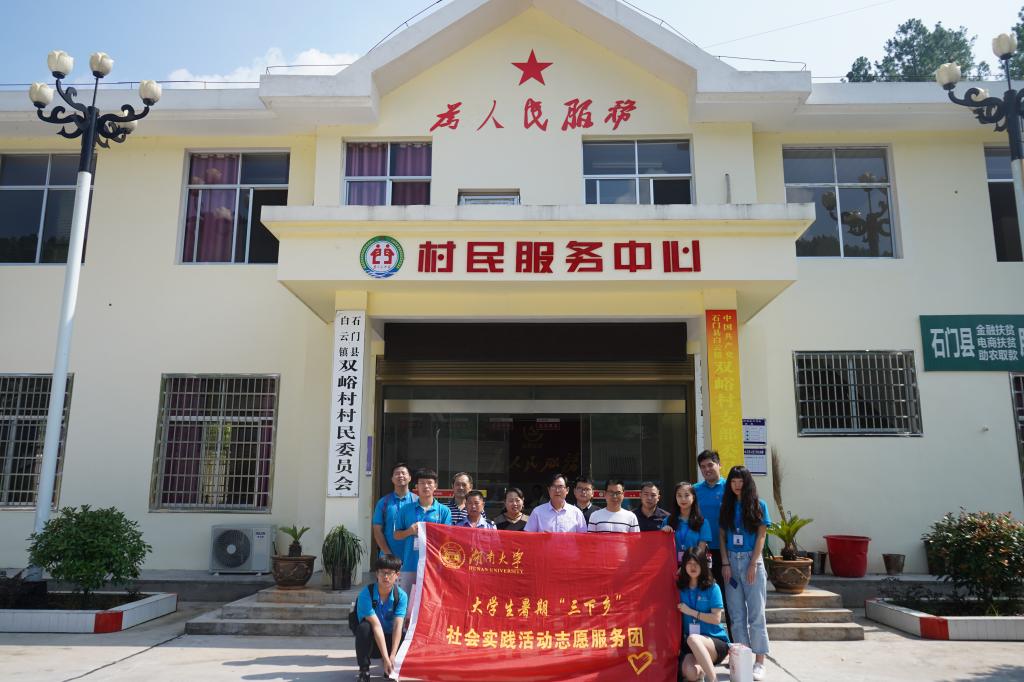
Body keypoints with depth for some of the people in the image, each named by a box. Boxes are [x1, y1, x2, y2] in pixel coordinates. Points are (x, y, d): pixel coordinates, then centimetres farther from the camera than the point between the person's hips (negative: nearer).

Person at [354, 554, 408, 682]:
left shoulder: (401, 596, -14)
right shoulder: (366, 593, -22)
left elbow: (398, 626, -21)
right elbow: (376, 626, -28)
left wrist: (392, 656, -32)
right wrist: (386, 657, -33)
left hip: (390, 638, 2)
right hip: (372, 640, -2)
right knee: (363, 627, -34)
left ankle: (389, 667, 6)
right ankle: (364, 671, -18)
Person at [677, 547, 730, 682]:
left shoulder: (712, 588, -4)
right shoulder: (680, 588, 5)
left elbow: (716, 619, -10)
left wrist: (690, 611, -11)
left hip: (716, 641, -2)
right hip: (692, 645, 2)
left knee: (692, 638, -37)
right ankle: (703, 669, 4)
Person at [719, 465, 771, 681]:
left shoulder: (759, 505, 1)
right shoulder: (727, 506, 8)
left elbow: (761, 536, -3)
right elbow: (722, 536, 7)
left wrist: (753, 564, -9)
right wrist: (725, 563, -2)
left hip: (751, 560, -3)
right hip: (731, 561, 3)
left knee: (756, 613, -2)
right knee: (736, 614, 4)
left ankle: (759, 662, 3)